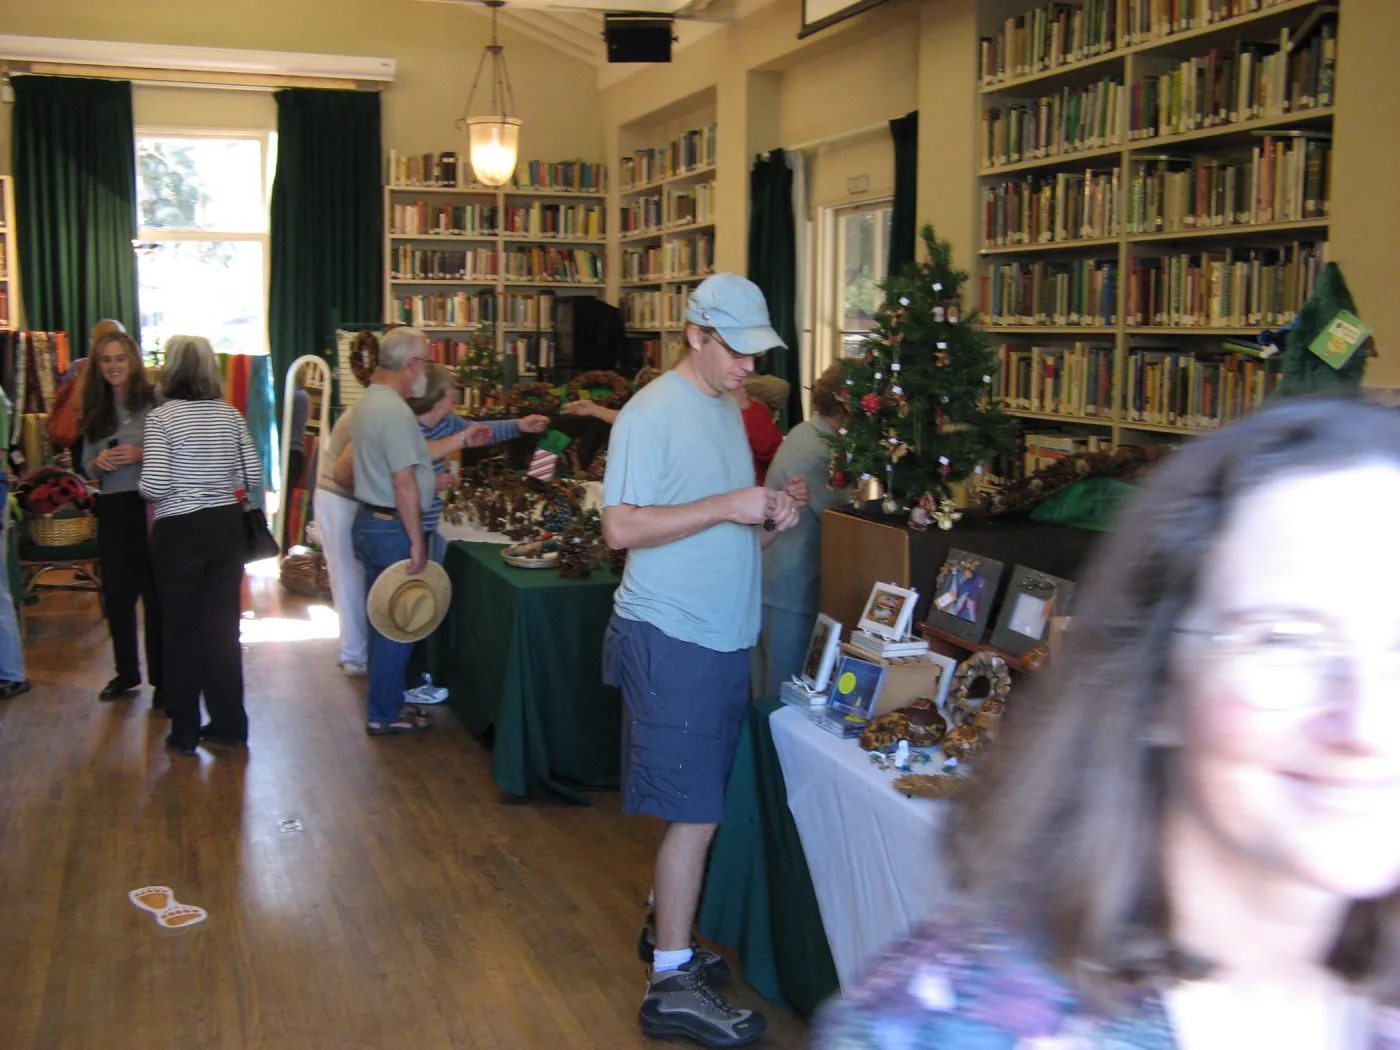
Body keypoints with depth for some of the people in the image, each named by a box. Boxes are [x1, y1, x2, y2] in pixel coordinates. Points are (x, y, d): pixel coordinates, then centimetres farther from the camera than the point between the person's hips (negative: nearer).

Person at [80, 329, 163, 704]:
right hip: (111, 508, 6)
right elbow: (86, 465, 15)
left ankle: (162, 677, 9)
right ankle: (126, 673, 27)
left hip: (148, 505, -6)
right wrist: (99, 463, -7)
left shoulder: (153, 401, -7)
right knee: (116, 593, 12)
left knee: (154, 592, -1)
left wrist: (141, 455, -23)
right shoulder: (95, 410, 11)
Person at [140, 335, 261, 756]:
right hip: (225, 527, 4)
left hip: (178, 532, -4)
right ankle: (229, 724, 20)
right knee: (223, 627, 12)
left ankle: (185, 732, 15)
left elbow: (155, 485, -17)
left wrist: (155, 482, 4)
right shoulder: (230, 414, 2)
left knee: (182, 630, 7)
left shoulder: (161, 417, -11)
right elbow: (253, 476, 3)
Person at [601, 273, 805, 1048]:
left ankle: (666, 927, 33)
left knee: (693, 806, 17)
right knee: (696, 814, -6)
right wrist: (728, 506, -23)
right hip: (671, 639, -8)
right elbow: (621, 527, -20)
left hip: (724, 638, 8)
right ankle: (672, 985, 4)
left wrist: (767, 522, 0)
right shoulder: (653, 413, -12)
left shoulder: (727, 410, 15)